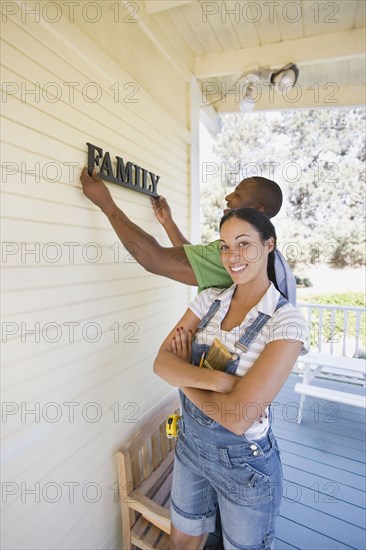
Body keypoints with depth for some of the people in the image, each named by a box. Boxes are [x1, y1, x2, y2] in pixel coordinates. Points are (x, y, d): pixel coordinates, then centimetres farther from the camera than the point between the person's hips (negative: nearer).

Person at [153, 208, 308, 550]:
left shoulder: (286, 321, -22)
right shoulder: (209, 300, -7)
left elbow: (238, 417, -28)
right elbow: (161, 362, -13)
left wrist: (183, 372, -15)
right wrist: (215, 379, -29)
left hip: (244, 462, -4)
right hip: (190, 443, 5)